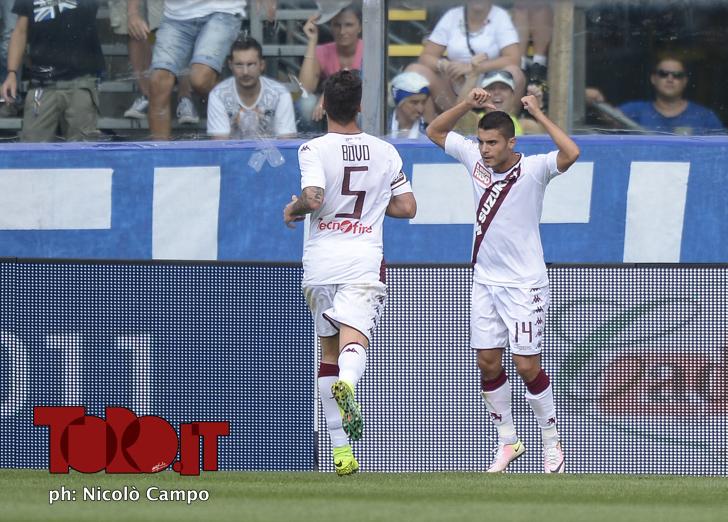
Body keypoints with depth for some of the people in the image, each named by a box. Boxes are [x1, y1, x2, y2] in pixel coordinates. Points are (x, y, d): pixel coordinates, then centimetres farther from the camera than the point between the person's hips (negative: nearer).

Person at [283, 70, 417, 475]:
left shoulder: (315, 149, -4)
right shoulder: (385, 152, 7)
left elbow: (312, 198, -18)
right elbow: (407, 207, 11)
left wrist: (293, 209, 4)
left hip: (320, 260, 0)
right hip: (364, 259, 0)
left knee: (329, 351, 14)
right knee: (353, 343, -16)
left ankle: (341, 450, 15)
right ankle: (347, 384, -54)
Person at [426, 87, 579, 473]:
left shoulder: (533, 169, -13)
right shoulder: (475, 159, 2)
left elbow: (570, 154, -32)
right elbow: (435, 131, 14)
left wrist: (538, 115, -25)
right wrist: (468, 105, -1)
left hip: (524, 284, -6)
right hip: (485, 282, 6)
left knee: (527, 366, -5)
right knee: (488, 363, 5)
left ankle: (552, 443, 10)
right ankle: (508, 442, 18)